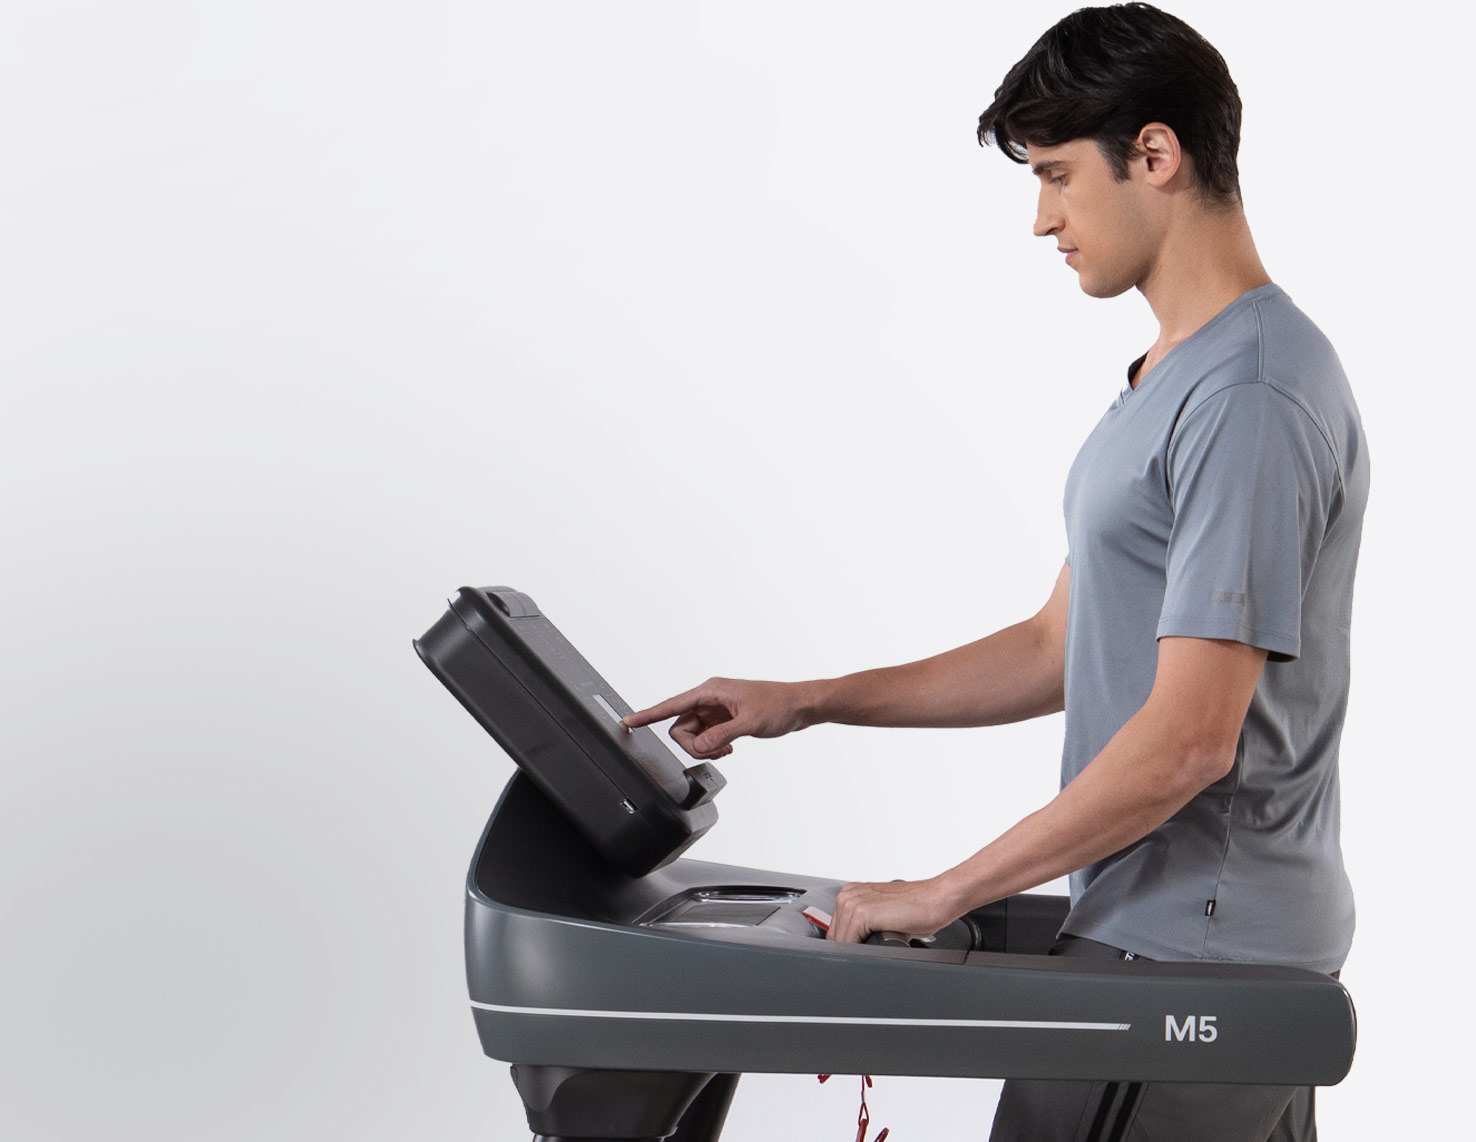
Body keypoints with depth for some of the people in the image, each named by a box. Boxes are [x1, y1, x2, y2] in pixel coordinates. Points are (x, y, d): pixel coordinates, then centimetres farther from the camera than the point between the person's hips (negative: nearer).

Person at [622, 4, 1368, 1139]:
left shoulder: (1251, 398, -19)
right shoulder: (1164, 384, 15)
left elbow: (1188, 738, -24)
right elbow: (1059, 649, 19)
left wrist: (944, 893, -19)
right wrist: (806, 703, 13)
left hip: (1182, 960, -10)